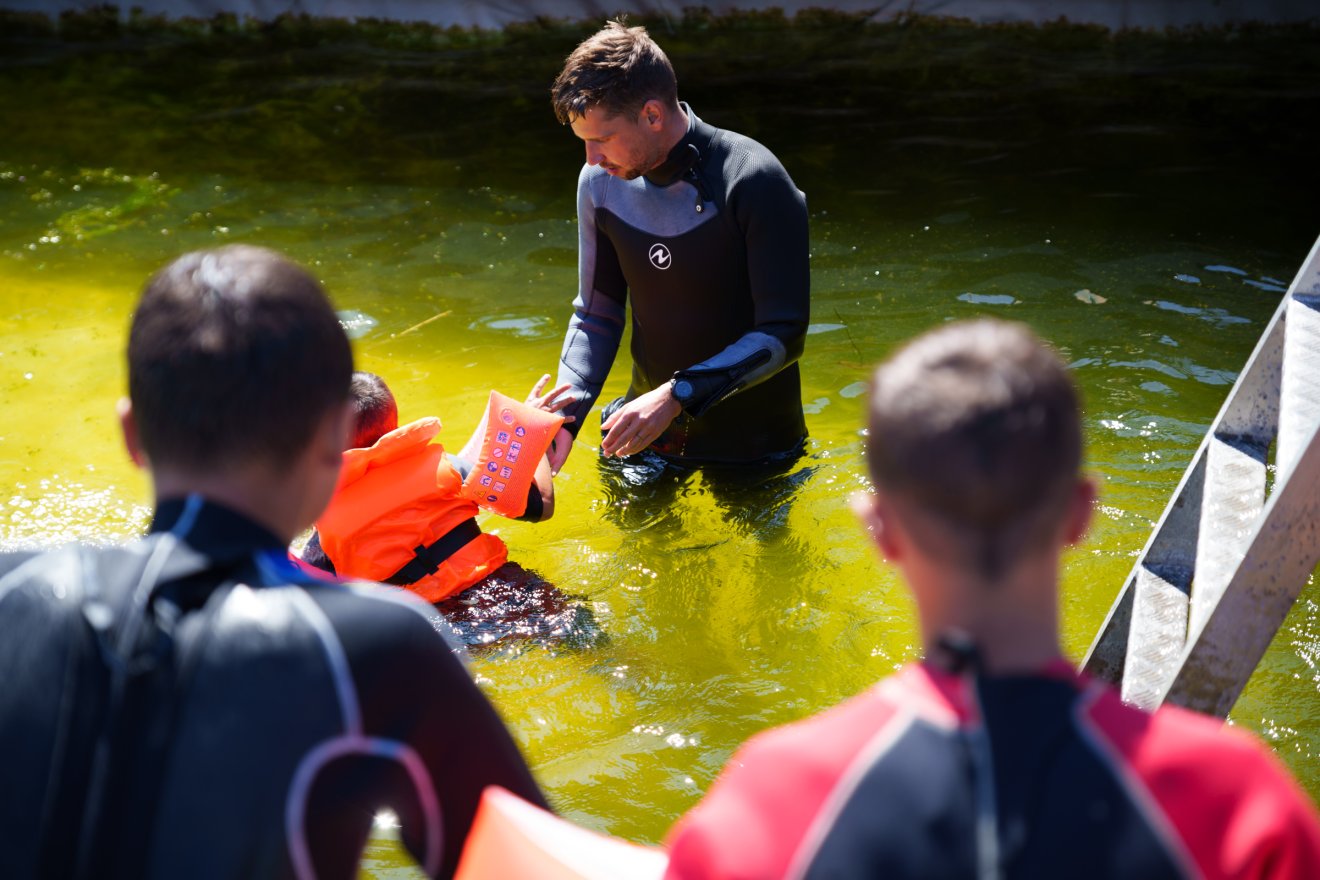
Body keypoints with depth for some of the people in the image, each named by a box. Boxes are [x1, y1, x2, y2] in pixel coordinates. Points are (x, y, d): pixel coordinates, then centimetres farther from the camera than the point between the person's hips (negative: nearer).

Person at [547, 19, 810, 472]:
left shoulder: (753, 180, -23)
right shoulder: (600, 182, -5)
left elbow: (784, 333, -24)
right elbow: (595, 316, 3)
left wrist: (678, 394, -32)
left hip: (752, 443, -5)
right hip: (647, 434, 5)